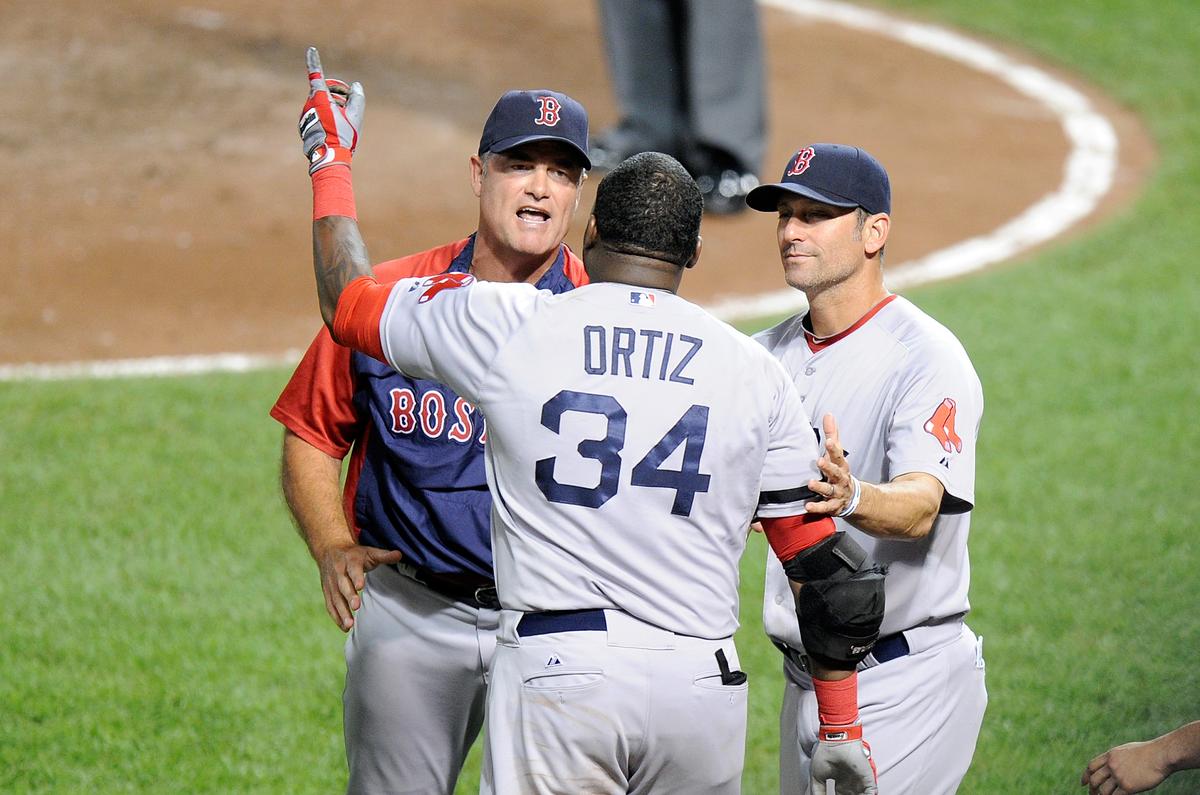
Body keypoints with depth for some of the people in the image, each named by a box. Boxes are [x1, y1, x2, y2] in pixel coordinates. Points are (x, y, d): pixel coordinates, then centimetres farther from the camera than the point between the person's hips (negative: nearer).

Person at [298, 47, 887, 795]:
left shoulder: (506, 327, 1)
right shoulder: (754, 370, 6)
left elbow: (349, 301, 16)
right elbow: (828, 566, 7)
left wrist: (332, 165, 32)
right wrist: (843, 727, 15)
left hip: (556, 671, -2)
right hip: (701, 678, 2)